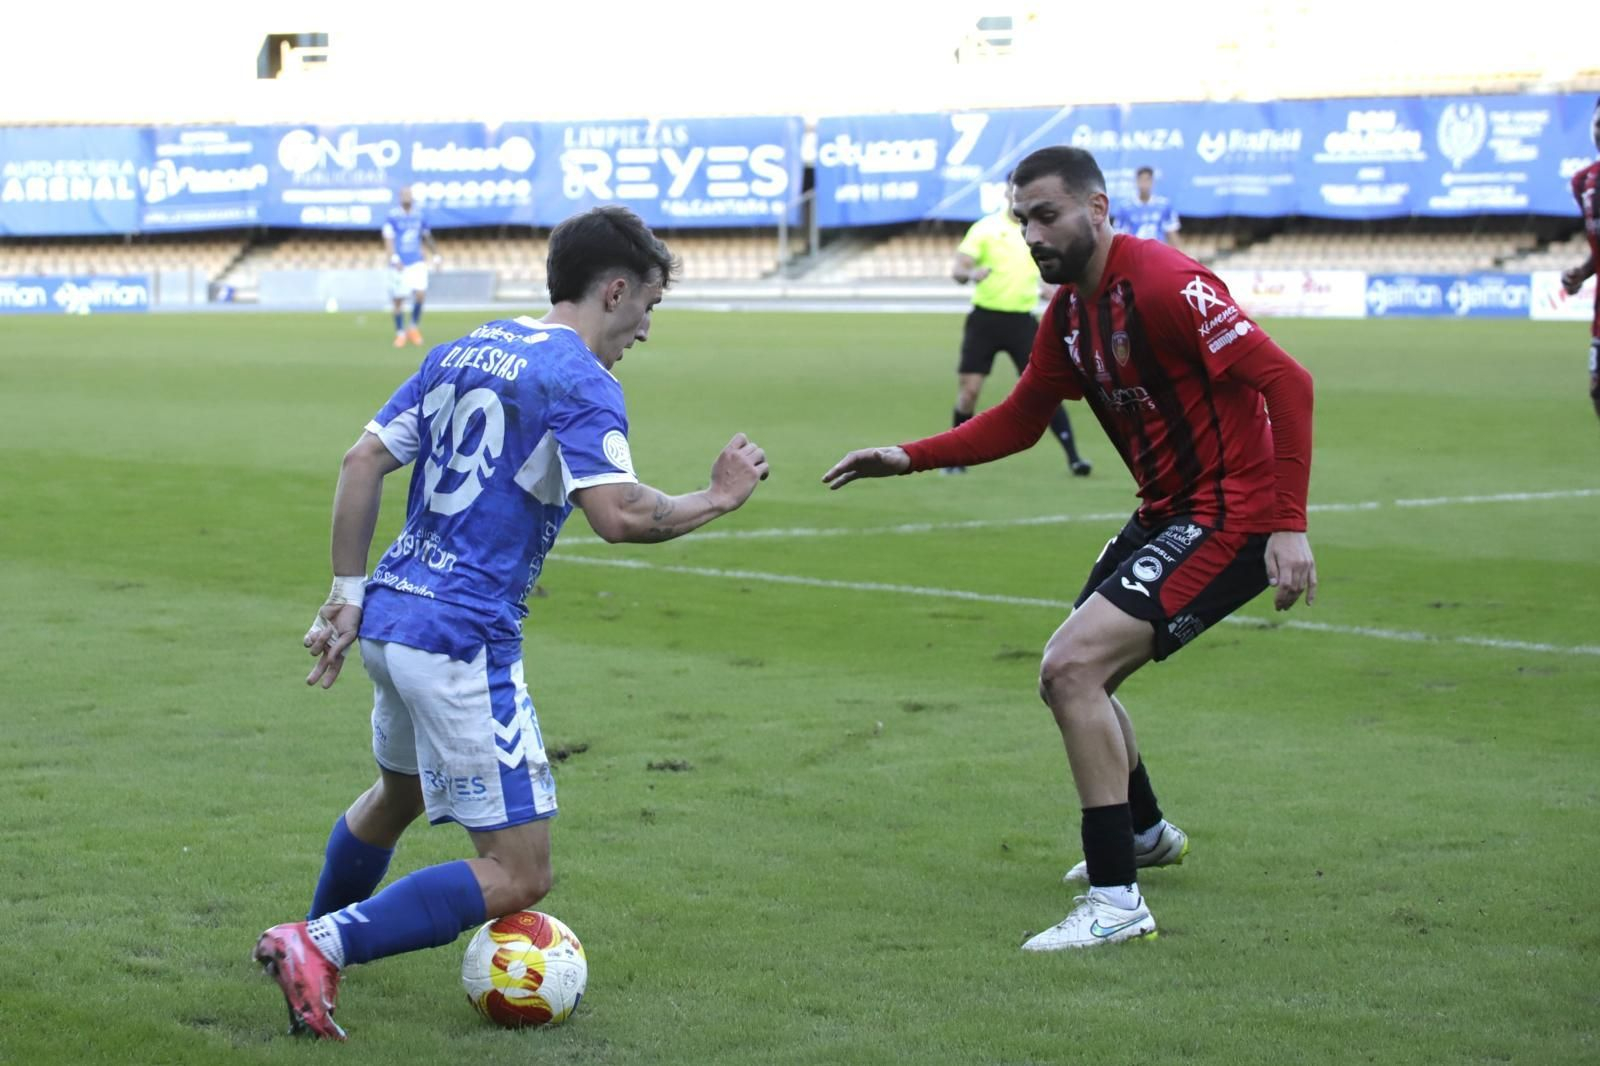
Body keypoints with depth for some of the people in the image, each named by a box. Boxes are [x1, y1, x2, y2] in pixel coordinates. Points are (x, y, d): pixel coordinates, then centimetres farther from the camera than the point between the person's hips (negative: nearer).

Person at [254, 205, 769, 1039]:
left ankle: (312, 943, 50)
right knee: (518, 876, -5)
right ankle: (320, 946, -12)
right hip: (462, 641, -9)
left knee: (397, 795, 35)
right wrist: (718, 497, -7)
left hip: (389, 617, 9)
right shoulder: (579, 381, -11)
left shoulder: (462, 352, 13)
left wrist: (347, 591, 13)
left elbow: (363, 461, 11)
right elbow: (619, 516, -23)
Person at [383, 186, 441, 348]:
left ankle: (414, 327, 6)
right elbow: (388, 240, -12)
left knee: (420, 294, -14)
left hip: (417, 263, 3)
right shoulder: (393, 217, -5)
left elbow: (427, 237, 22)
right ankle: (400, 333, 16)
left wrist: (436, 255, 24)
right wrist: (394, 258, -25)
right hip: (399, 265, -3)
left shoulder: (419, 216, 9)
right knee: (398, 300, 1)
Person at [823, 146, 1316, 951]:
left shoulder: (1164, 284, -20)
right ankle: (1145, 833, 46)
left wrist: (1288, 525, -27)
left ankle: (1116, 900, -14)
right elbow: (1018, 422, 18)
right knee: (1068, 679, 18)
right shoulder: (1067, 313, 8)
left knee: (1073, 665, -20)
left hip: (1230, 516, -9)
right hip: (1166, 513, 10)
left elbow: (1284, 381, -22)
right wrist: (908, 458, 5)